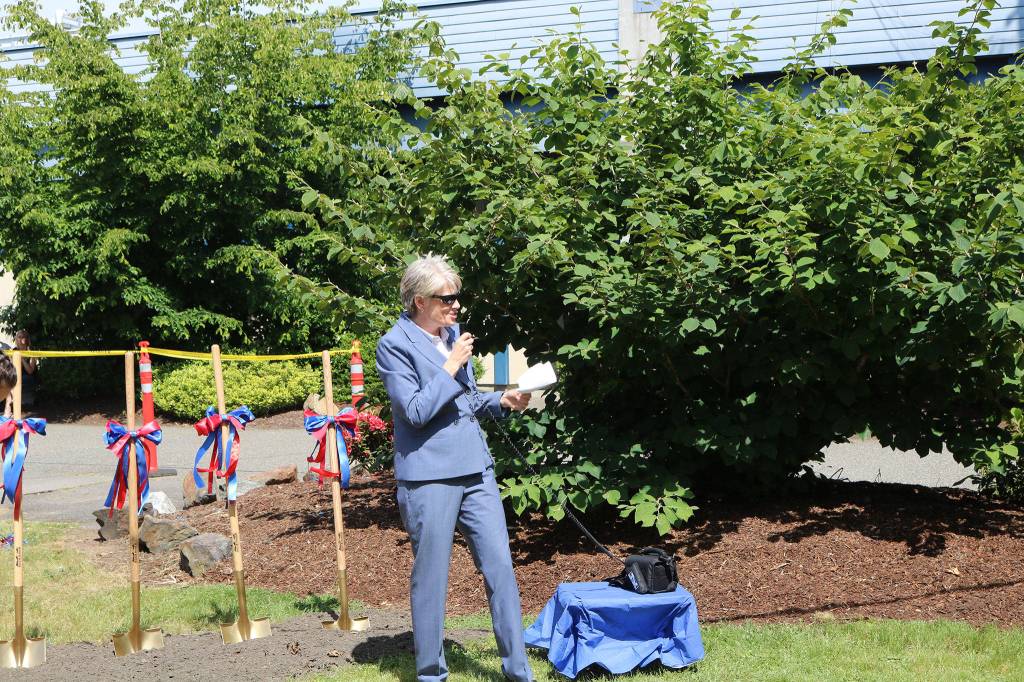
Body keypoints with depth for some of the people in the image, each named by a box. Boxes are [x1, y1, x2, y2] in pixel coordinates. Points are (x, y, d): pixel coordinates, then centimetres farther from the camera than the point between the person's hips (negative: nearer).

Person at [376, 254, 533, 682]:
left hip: (475, 470, 6)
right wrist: (451, 367, -15)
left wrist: (501, 402, 5)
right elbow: (415, 411, -16)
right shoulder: (394, 345, -8)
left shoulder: (454, 334, 13)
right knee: (430, 578, 4)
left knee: (500, 568, 5)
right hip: (428, 477, -6)